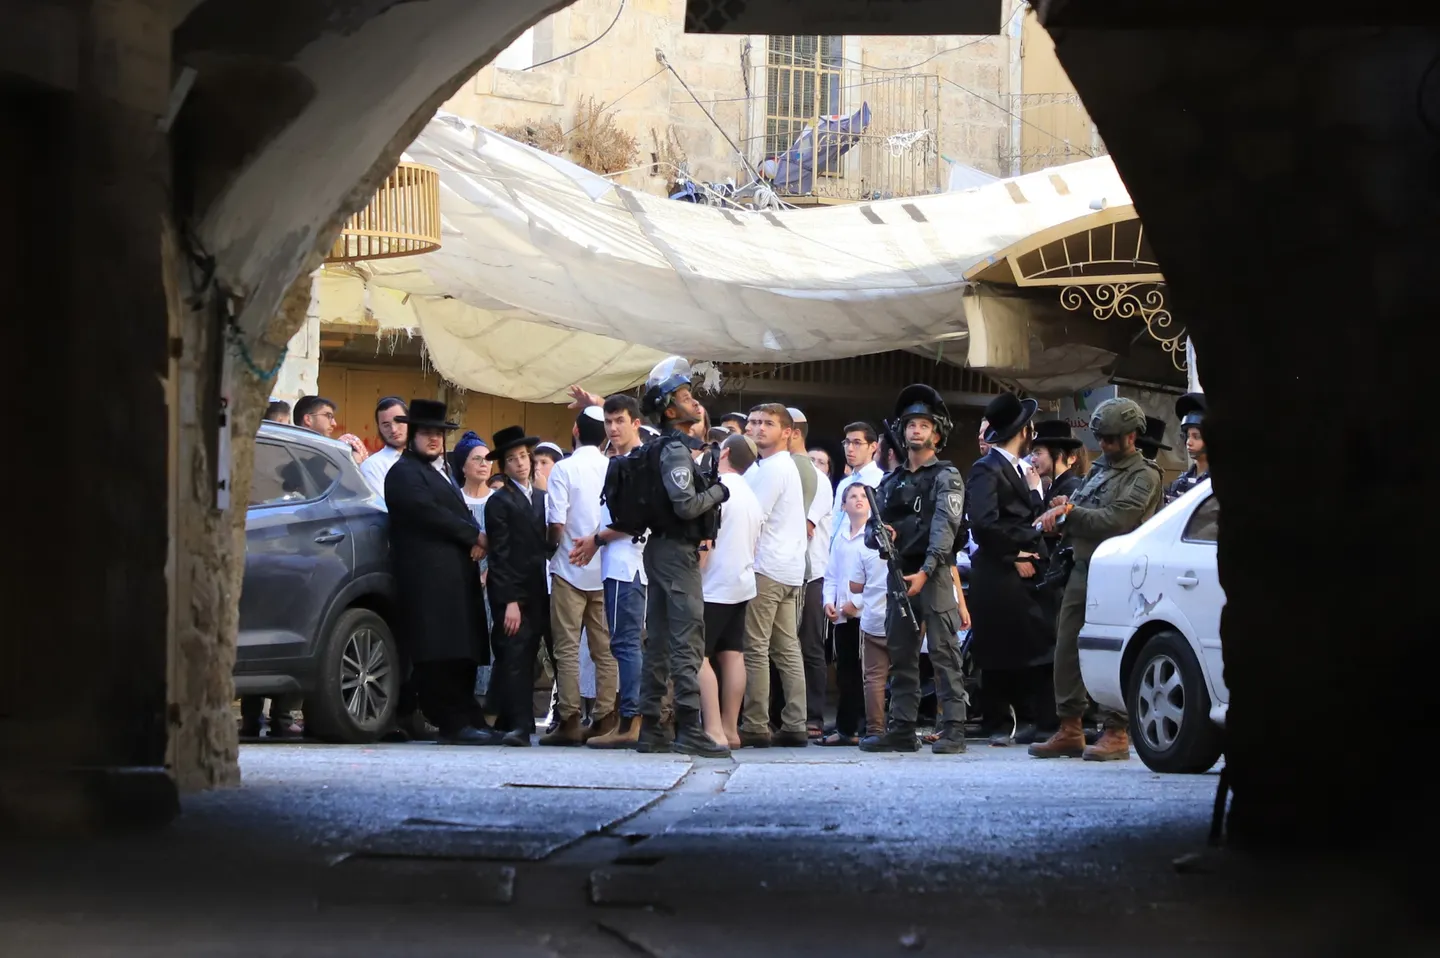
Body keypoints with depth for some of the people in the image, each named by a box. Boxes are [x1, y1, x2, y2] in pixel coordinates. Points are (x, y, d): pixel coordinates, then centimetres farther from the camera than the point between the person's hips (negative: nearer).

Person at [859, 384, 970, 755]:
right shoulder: (891, 482, 20)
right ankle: (902, 729, 10)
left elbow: (944, 527, -12)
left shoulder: (946, 477, 1)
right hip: (899, 573, 7)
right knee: (900, 655, 7)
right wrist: (878, 534, -7)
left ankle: (953, 730, -13)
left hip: (934, 575, -6)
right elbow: (871, 532, 19)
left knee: (944, 652, -10)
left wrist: (926, 572, -23)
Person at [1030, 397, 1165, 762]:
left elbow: (1117, 520, -15)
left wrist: (1071, 513, -11)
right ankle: (1070, 728, 11)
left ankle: (1117, 733, -5)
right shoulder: (1100, 469, 22)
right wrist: (1064, 511, -1)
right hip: (1083, 568, 8)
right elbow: (1082, 510, 22)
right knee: (1067, 649, 5)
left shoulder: (1143, 476, -4)